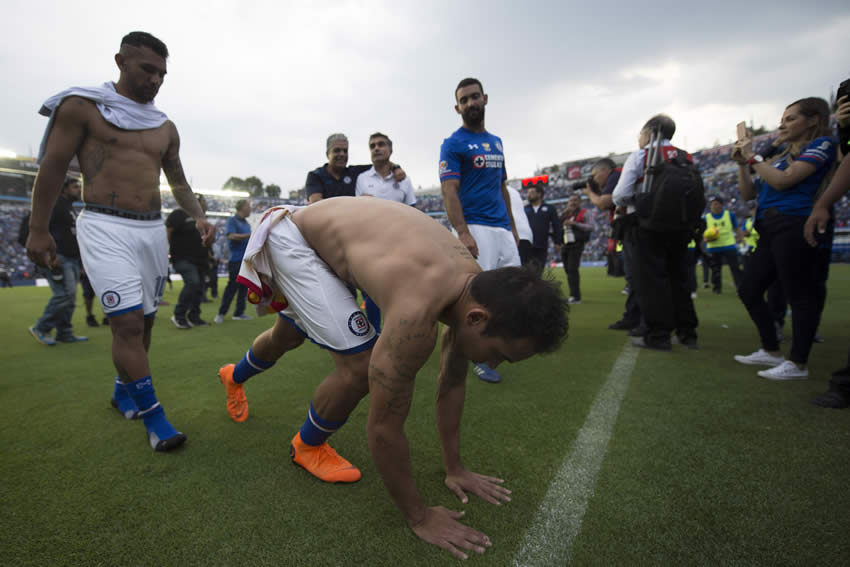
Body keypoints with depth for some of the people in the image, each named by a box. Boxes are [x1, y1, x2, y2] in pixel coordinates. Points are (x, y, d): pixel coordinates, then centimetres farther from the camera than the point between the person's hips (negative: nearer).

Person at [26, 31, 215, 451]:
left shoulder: (165, 127, 13)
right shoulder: (80, 106, 0)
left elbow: (177, 181, 20)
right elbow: (52, 168, 0)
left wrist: (198, 216, 3)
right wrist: (38, 230, -1)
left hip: (153, 230, 6)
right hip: (104, 229, -5)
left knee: (144, 321, 11)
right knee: (128, 322, -14)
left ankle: (123, 390, 33)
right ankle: (152, 416, -5)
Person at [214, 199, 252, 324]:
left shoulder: (246, 223, 18)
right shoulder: (232, 220, -4)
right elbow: (231, 236, -19)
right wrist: (250, 235, -20)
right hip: (236, 259, -7)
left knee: (244, 287, 8)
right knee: (232, 287, -8)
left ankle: (239, 313, 15)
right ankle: (221, 314, 0)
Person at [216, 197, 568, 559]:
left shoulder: (475, 286, -17)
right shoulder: (417, 310, -43)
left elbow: (452, 383, -4)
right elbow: (383, 426, -33)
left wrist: (454, 468, 3)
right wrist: (418, 516, -19)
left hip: (327, 232, 8)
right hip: (291, 238, -8)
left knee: (288, 336, 30)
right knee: (361, 366, -20)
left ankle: (234, 376, 66)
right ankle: (308, 447, 13)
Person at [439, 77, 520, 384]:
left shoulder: (496, 142, 20)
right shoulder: (453, 144, -1)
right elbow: (449, 191, -11)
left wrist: (513, 227, 19)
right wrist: (462, 232, -22)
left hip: (503, 228, 7)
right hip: (476, 228, -7)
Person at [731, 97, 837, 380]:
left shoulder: (821, 144, 1)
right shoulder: (781, 157, 23)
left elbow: (783, 181, -13)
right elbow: (748, 194, 21)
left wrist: (752, 156, -2)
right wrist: (742, 163, 10)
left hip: (793, 227, -9)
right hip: (770, 231, 9)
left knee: (799, 295, -6)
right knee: (748, 290, 9)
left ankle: (798, 364, 0)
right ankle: (771, 352, 18)